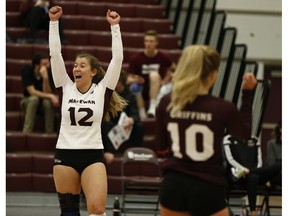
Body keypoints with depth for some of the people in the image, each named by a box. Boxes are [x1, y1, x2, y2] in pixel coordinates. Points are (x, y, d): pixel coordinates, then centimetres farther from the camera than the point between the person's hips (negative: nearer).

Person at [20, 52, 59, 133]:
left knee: (47, 101, -33)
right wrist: (51, 96, -35)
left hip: (43, 105, 1)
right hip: (28, 101, -1)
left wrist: (45, 77, -38)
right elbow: (32, 92, -27)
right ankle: (26, 133, -36)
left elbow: (46, 93, -24)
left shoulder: (50, 71, -18)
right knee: (34, 99, -34)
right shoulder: (27, 70, -20)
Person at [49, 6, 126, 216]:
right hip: (65, 154, 2)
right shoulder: (66, 87, 5)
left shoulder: (102, 90, 1)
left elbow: (117, 59, -5)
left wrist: (115, 26, -6)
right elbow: (55, 54, 0)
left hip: (93, 156, -2)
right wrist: (54, 22, -4)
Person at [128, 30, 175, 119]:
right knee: (134, 86, -34)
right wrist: (134, 80, -25)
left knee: (154, 75, -32)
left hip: (158, 91, -1)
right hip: (141, 90, 1)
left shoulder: (164, 57, -5)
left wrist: (164, 81, -1)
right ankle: (142, 114, -29)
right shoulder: (136, 58, -5)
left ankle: (153, 107, -36)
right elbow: (129, 79, -1)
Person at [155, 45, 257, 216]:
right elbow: (245, 133, 9)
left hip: (173, 185, 3)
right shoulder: (223, 108, -13)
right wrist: (248, 93, 13)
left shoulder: (167, 103, -4)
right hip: (208, 189, -3)